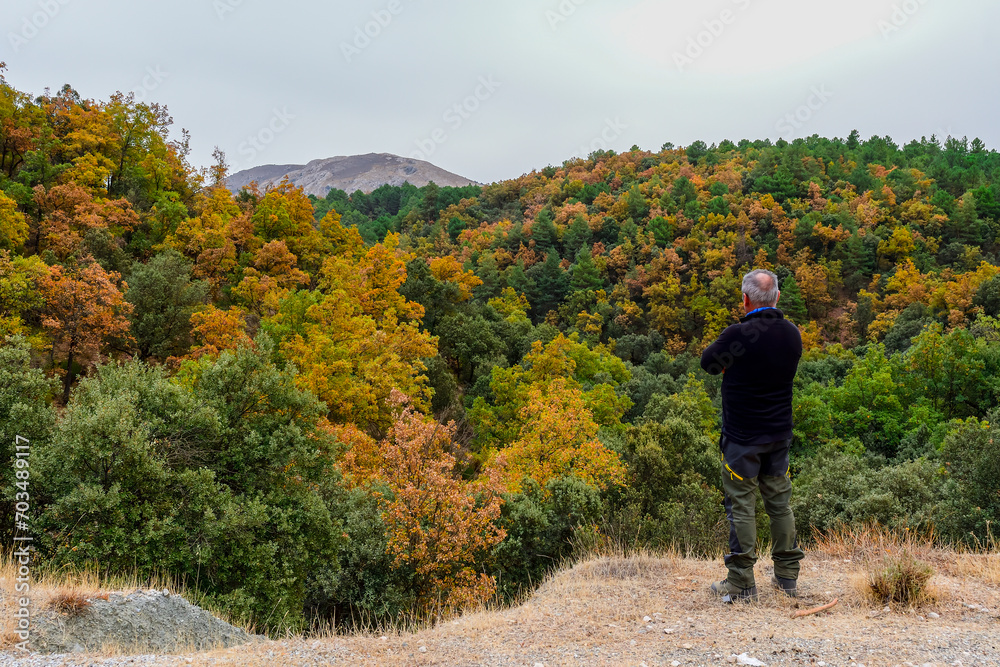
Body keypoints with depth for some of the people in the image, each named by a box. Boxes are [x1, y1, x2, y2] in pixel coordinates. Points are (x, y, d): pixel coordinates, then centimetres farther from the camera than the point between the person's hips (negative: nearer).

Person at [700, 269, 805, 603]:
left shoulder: (739, 334, -19)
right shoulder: (792, 333, 0)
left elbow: (708, 362, -4)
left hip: (742, 437, -6)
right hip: (780, 434, 6)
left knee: (741, 506, 1)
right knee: (779, 502, 15)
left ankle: (741, 583, 5)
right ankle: (787, 575, 23)